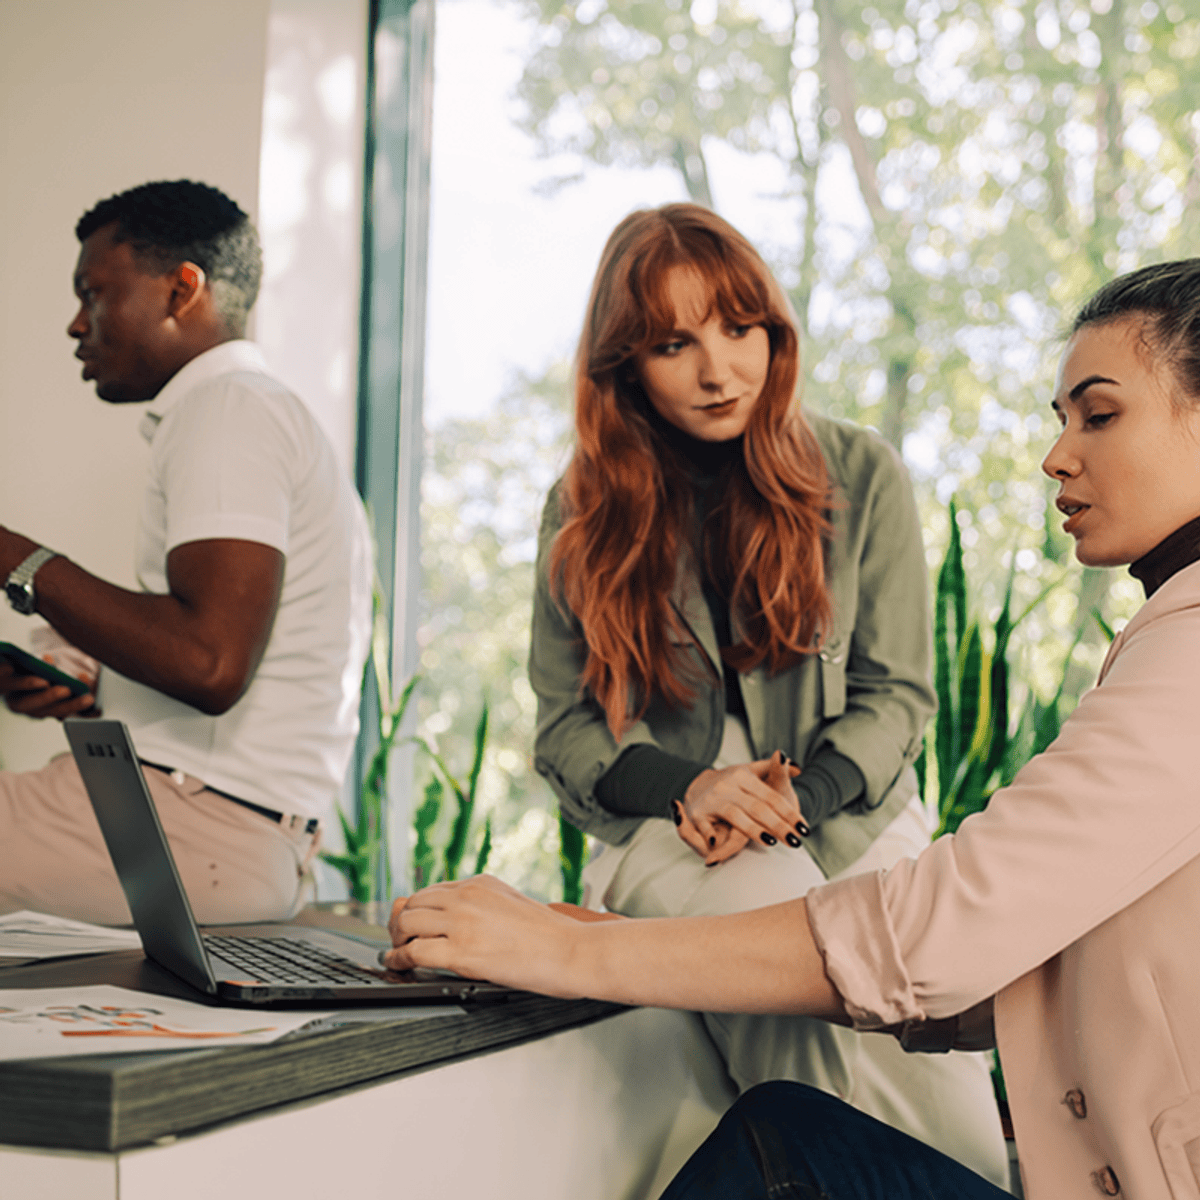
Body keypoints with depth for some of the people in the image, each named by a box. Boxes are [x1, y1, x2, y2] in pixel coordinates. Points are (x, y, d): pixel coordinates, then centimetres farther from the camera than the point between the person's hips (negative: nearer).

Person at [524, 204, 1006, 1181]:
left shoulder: (861, 475, 6)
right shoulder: (587, 511, 7)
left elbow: (895, 696, 5)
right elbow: (567, 725, 6)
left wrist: (793, 802, -13)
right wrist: (688, 788, -13)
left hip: (850, 818, 0)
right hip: (667, 832, 0)